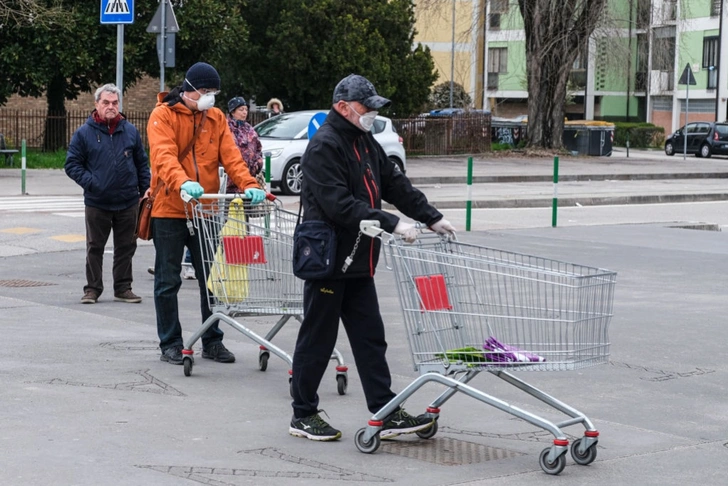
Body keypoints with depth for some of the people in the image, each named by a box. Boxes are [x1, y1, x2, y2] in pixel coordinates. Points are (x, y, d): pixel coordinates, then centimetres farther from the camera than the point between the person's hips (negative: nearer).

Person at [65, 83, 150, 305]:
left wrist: (146, 190, 6)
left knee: (126, 246, 8)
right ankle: (92, 289, 14)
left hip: (128, 202, 2)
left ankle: (123, 288, 17)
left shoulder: (130, 131, 6)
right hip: (97, 202, -2)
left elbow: (142, 163, 13)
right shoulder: (84, 133, -2)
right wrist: (90, 183, -14)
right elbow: (72, 164, -1)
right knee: (95, 247, 5)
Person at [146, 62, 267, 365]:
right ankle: (170, 344, 11)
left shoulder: (216, 118, 9)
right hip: (169, 209, -5)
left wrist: (248, 184, -18)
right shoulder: (163, 115, -7)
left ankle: (212, 342, 19)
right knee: (168, 281, 2)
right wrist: (182, 182, -40)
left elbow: (230, 155, 0)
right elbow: (164, 156, -22)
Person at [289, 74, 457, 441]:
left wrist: (431, 218, 6)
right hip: (327, 260, -9)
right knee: (317, 340, 2)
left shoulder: (365, 143, 13)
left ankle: (386, 414, 11)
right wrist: (392, 225, -26)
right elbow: (340, 205, -25)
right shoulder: (323, 147, -17)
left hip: (358, 263, 9)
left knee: (370, 339, 8)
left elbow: (395, 184, 16)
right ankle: (303, 416, 13)